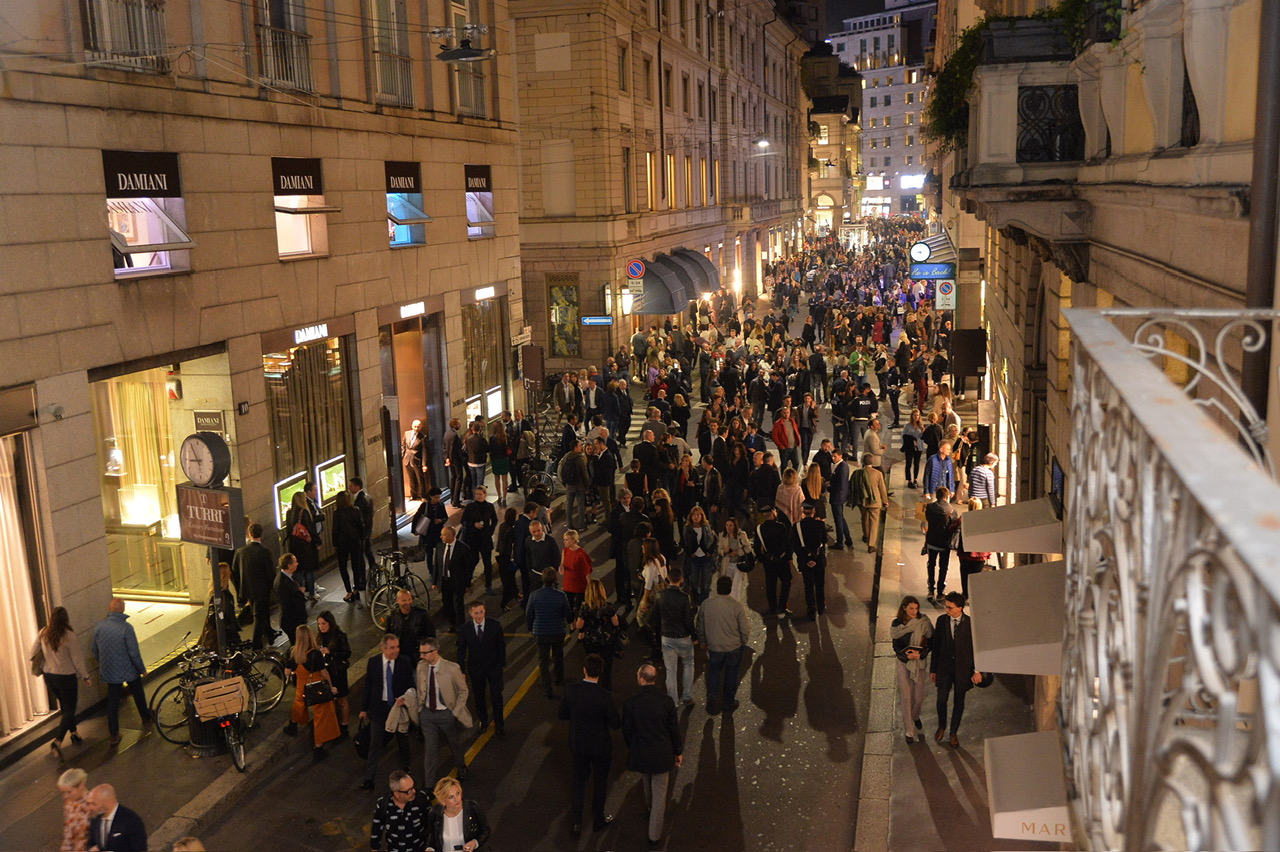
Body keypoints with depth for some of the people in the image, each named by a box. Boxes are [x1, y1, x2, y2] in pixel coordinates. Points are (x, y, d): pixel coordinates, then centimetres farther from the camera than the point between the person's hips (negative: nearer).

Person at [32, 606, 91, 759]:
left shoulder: (43, 633, -6)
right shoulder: (69, 636, -21)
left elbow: (32, 654, 2)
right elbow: (77, 660, -15)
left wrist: (41, 667, 21)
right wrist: (85, 676, -2)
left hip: (49, 676, 6)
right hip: (66, 677, -6)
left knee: (65, 706, 24)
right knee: (69, 709, 4)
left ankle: (74, 733, 37)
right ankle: (57, 741, -13)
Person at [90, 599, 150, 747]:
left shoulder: (99, 626, -8)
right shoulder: (126, 627, -23)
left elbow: (95, 650, 4)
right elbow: (134, 653, -19)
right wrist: (142, 669, -4)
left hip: (109, 671, 3)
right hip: (129, 670, -3)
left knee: (112, 702, 11)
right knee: (138, 695, 22)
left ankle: (114, 735, 10)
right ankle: (146, 718, 41)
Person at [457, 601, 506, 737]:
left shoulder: (495, 625, -14)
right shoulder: (465, 628, -12)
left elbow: (501, 645, -4)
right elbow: (461, 650, -3)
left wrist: (502, 664, -5)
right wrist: (461, 670, -4)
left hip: (493, 666, -1)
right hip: (475, 668, 1)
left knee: (496, 696, 6)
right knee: (479, 696, 16)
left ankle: (499, 724, 23)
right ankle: (483, 722, 37)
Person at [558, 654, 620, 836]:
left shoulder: (570, 690, -18)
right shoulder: (603, 696, -28)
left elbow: (563, 715, -4)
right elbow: (616, 724, -18)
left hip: (578, 744, 3)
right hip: (600, 746, -3)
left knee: (579, 780, 23)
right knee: (600, 782, 19)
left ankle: (576, 821, 23)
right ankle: (599, 819, 37)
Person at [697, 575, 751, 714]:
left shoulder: (706, 605, -14)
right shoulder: (737, 606, -21)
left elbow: (700, 626, -1)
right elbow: (745, 628, -12)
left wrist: (703, 642, 16)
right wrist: (744, 642, 8)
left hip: (714, 647, 1)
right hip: (734, 648, -1)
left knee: (714, 674, 21)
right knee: (731, 675, 19)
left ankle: (712, 703, 16)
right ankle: (728, 704, 33)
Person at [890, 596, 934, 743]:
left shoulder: (923, 623, -7)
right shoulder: (897, 624, -7)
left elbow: (930, 643, -3)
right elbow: (896, 646, -5)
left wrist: (920, 654, -20)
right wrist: (906, 655, -23)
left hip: (919, 662, 1)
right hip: (903, 663, -1)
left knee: (919, 696, 6)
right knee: (906, 697, 2)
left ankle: (915, 716, 39)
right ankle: (909, 730, 13)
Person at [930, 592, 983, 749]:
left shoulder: (970, 623, -10)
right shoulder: (941, 620, -3)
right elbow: (936, 645, 3)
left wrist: (977, 671, -6)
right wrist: (933, 669, 5)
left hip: (962, 668, -1)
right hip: (944, 667, 1)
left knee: (959, 702, 10)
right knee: (941, 700, 2)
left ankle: (954, 732, 27)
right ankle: (942, 726, 30)